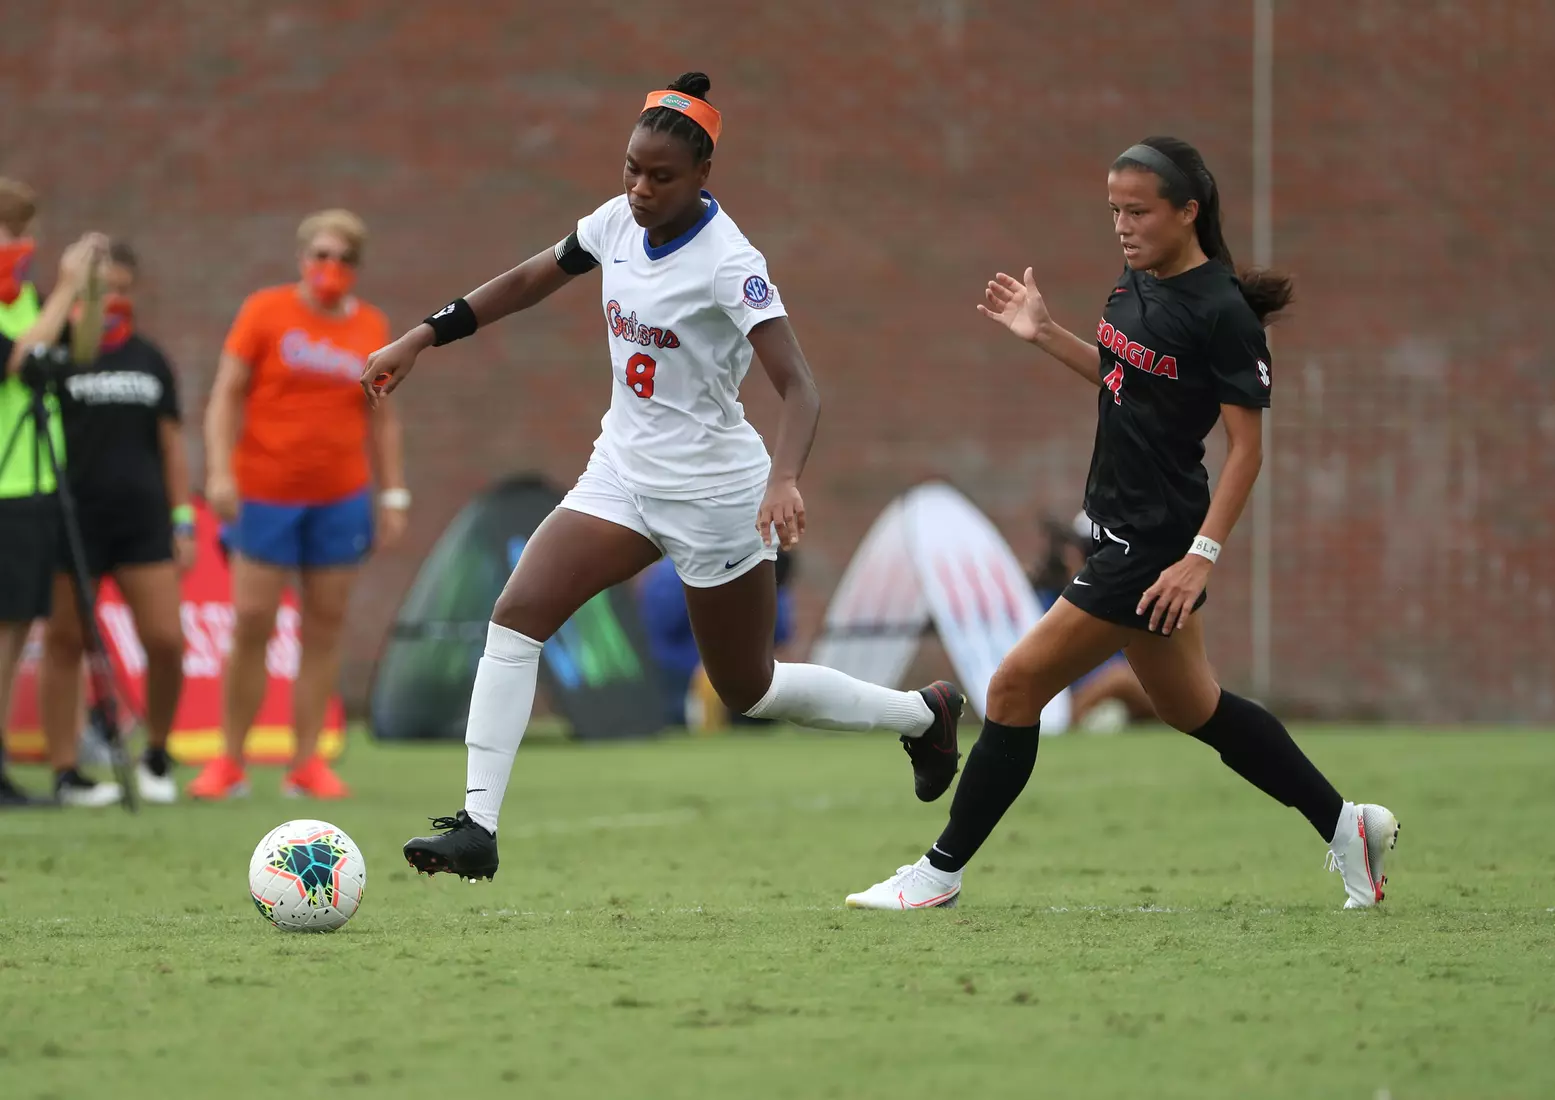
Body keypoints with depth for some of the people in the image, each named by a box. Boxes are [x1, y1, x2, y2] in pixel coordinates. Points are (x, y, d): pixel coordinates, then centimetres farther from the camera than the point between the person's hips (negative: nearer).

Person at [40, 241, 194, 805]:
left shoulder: (150, 360, 13)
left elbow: (171, 443, 15)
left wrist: (183, 521, 10)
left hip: (142, 521, 3)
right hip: (71, 521, -3)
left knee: (166, 640, -5)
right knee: (64, 643, 0)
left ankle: (156, 759, 15)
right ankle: (65, 772, 7)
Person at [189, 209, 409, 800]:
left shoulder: (371, 327, 7)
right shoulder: (265, 310, -1)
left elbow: (382, 418, 13)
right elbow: (226, 394, -4)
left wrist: (392, 495, 8)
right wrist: (220, 471, -15)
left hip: (341, 500, 3)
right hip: (264, 494, -3)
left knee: (324, 628, 2)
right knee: (252, 623, -6)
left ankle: (307, 763, 6)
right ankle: (230, 762, 2)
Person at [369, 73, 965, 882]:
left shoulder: (726, 262, -22)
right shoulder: (619, 222, -2)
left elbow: (799, 388, -29)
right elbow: (531, 280, 13)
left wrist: (784, 479, -47)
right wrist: (420, 339, 10)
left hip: (711, 491, -6)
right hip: (624, 471, 6)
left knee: (750, 691, 9)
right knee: (517, 612, -14)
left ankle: (923, 713, 34)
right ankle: (477, 827, -14)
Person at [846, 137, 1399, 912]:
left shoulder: (1222, 312, -17)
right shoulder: (1136, 284, 7)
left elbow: (1246, 444, -17)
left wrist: (1203, 556, -22)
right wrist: (1045, 335, 14)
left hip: (1155, 544, -10)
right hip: (1126, 530, 10)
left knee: (1017, 685, -7)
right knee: (1189, 707, 19)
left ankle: (942, 870, 3)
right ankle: (1343, 824, 30)